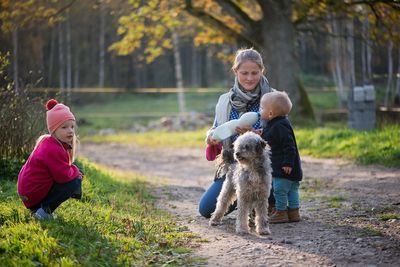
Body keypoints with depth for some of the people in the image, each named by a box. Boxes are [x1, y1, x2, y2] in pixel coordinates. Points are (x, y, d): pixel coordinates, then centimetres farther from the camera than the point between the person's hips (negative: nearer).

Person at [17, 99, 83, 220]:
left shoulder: (48, 142, 10)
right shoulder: (53, 150, -24)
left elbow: (61, 170, 21)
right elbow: (64, 176, -25)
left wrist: (73, 171, 3)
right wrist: (75, 171, -4)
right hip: (34, 195, -11)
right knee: (75, 182, -15)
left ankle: (37, 207, 14)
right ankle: (44, 211, -10)